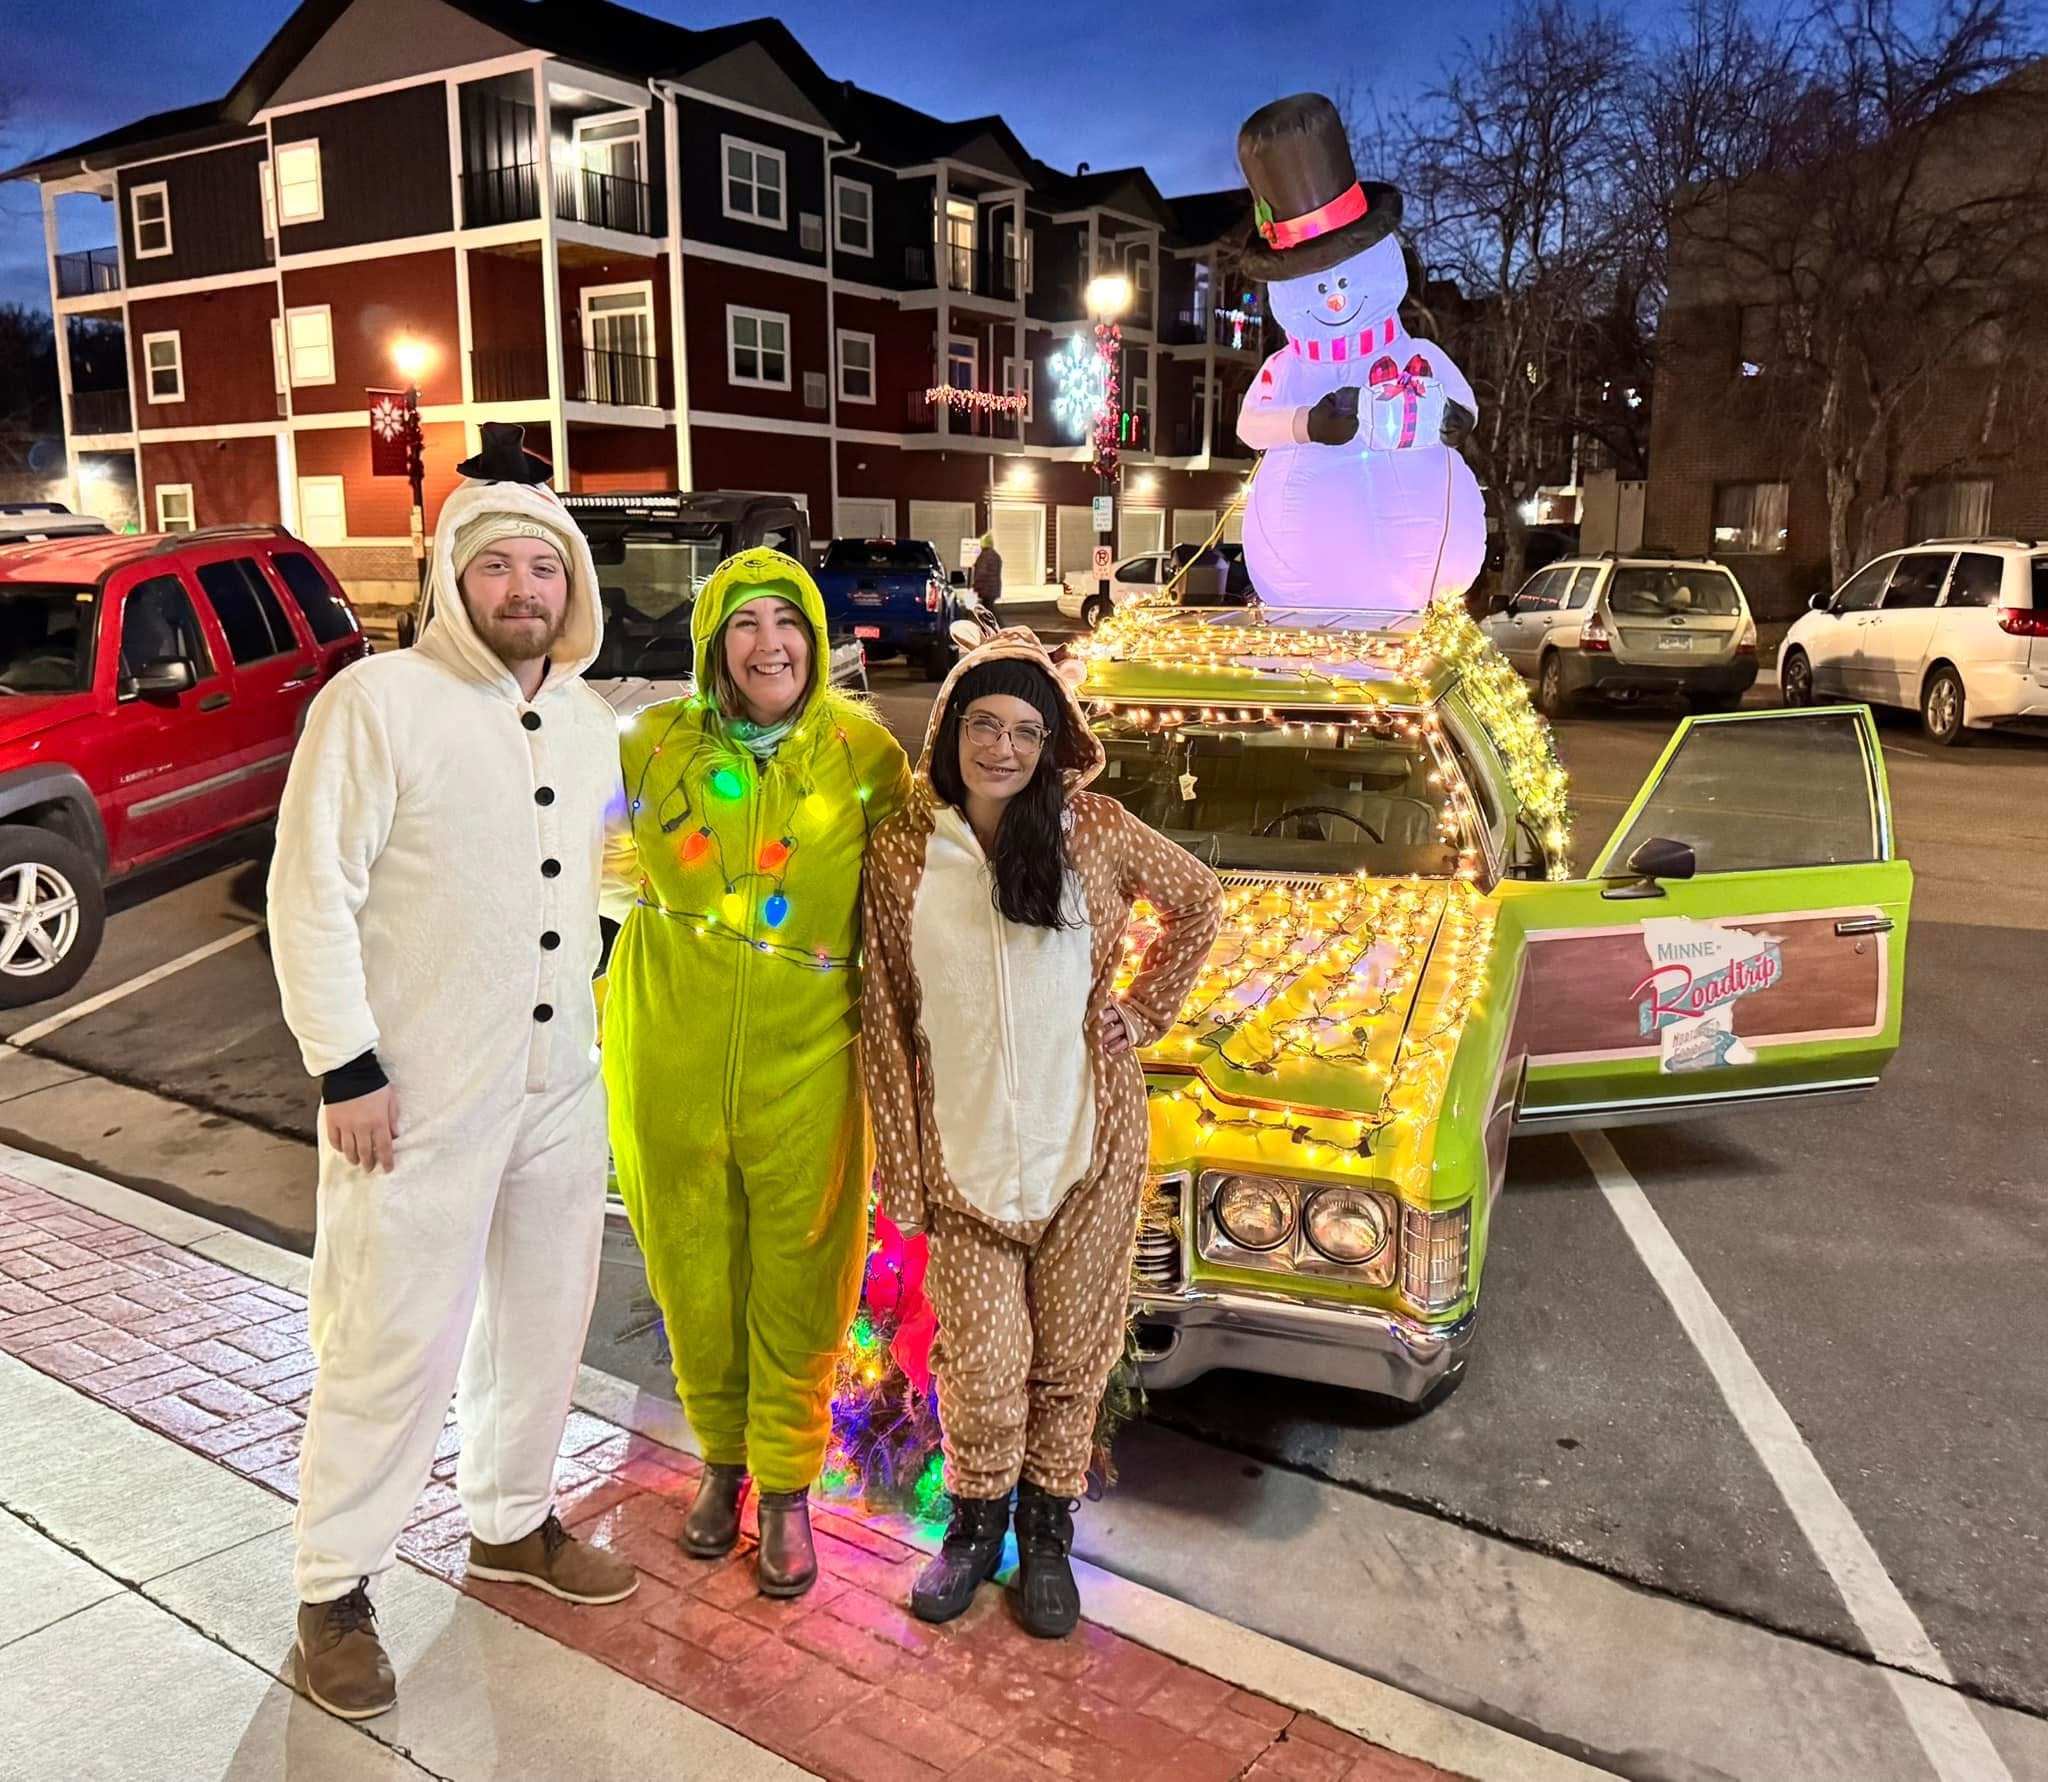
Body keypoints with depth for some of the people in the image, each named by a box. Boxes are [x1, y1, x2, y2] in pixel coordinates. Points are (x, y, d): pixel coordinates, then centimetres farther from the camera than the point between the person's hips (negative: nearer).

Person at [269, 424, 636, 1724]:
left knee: (543, 1315, 18)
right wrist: (347, 1066, -16)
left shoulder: (591, 722, 7)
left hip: (560, 1084, 7)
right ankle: (335, 1590, 22)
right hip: (417, 1093, -6)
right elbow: (311, 893, -14)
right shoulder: (377, 702, -12)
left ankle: (511, 1522, 39)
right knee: (394, 1341, 2)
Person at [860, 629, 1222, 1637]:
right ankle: (976, 1524, 31)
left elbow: (1198, 901, 12)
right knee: (982, 1369, 4)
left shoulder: (1094, 832, -6)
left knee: (1072, 1354, 12)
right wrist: (899, 1171, -2)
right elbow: (886, 1020, -1)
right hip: (963, 1155, 0)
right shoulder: (902, 849, -4)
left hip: (1089, 1143, 0)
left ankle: (1047, 1530, 34)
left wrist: (1145, 1012, 4)